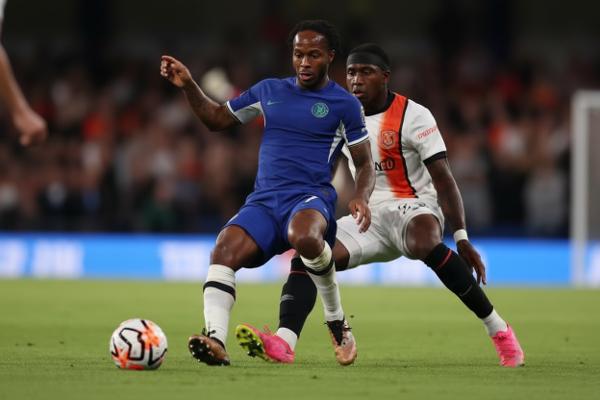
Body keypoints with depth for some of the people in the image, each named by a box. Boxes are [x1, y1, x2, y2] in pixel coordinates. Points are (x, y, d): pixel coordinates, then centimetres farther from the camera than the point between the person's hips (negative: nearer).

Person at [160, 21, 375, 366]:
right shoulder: (269, 91, 17)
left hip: (311, 198, -4)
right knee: (223, 252, -26)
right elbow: (218, 118, 26)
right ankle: (216, 340, -38)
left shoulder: (344, 104, 5)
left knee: (304, 236, -40)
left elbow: (365, 163, 8)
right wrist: (188, 86, 11)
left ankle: (337, 321, -16)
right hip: (264, 200, 4)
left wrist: (362, 198, -12)